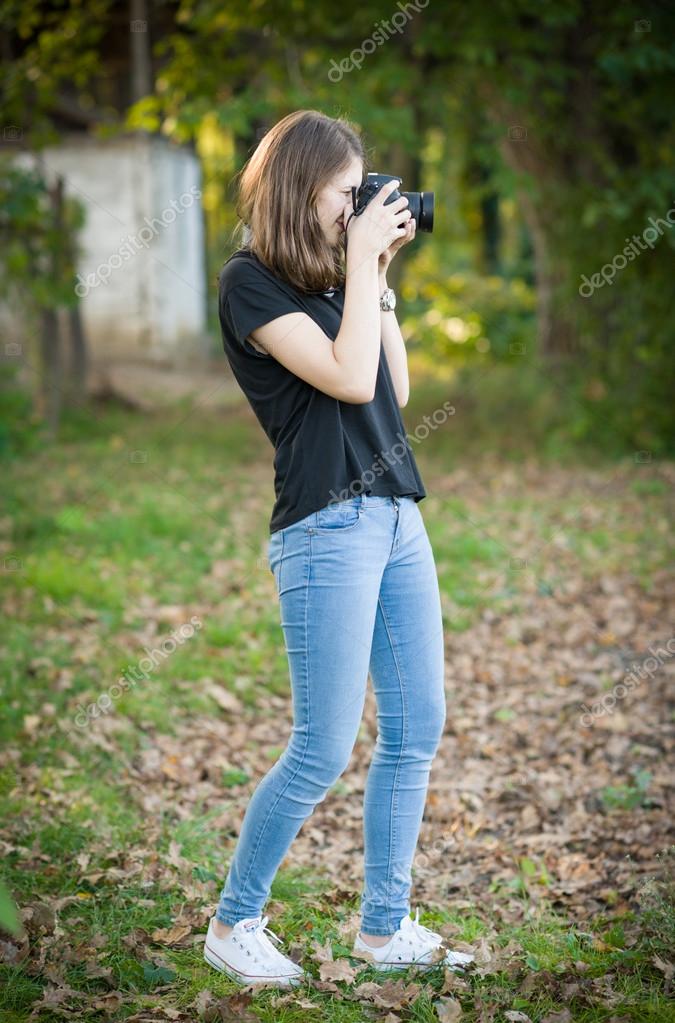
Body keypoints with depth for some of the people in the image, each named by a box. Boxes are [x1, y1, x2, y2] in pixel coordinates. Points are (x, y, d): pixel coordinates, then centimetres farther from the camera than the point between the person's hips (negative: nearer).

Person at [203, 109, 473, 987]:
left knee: (416, 732, 8)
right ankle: (233, 924, 13)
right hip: (327, 527, -8)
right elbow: (350, 379, -17)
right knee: (323, 753, -5)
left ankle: (385, 928, 19)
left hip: (397, 518, 8)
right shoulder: (250, 282, -7)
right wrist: (363, 264, -9)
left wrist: (377, 276, 11)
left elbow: (396, 388, 15)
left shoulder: (327, 279, 15)